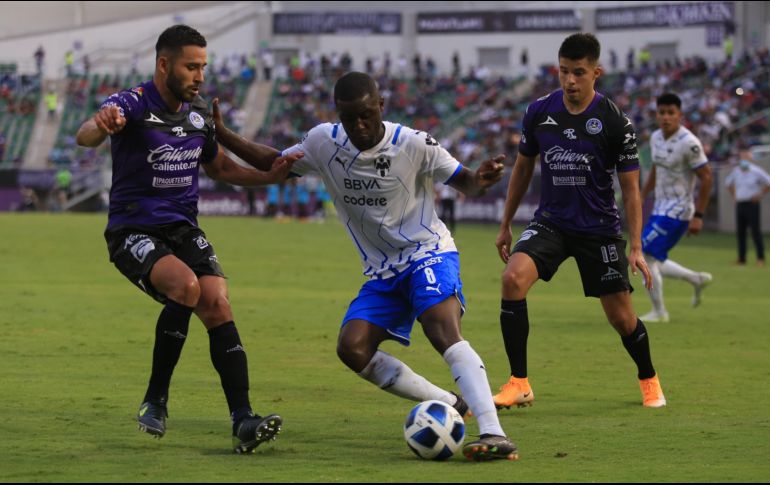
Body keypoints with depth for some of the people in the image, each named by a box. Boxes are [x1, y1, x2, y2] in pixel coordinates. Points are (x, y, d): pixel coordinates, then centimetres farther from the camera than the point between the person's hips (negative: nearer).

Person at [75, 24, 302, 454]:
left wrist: (269, 175, 5)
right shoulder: (133, 105, -13)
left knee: (218, 305, -16)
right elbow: (86, 136, -33)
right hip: (133, 233, -6)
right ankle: (155, 401, -14)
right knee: (186, 287, -30)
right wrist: (100, 126, -59)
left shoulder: (199, 114, 8)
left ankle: (243, 422, -19)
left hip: (183, 229, 6)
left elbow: (222, 168, 23)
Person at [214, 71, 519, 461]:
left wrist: (481, 180, -30)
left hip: (428, 252, -5)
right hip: (382, 271, 5)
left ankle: (493, 434, -41)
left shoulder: (413, 145, -14)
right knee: (352, 349, -15)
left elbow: (463, 183, -5)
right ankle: (452, 406, -2)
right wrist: (220, 134, 0)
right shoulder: (323, 143, -3)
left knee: (443, 330, -31)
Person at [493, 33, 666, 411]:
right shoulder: (539, 112, -3)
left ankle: (648, 380, 33)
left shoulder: (615, 122, -11)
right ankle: (518, 385, -18)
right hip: (550, 222, 2)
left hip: (599, 228, -2)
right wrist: (505, 225, 13)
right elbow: (522, 168, 12)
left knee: (621, 317, 1)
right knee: (513, 278, -25)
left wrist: (636, 248, -10)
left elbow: (630, 188, -5)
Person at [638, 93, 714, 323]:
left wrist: (698, 216, -18)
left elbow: (706, 178, -16)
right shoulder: (656, 137, 6)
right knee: (653, 264, 11)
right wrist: (642, 196, 18)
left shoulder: (689, 143, -19)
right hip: (660, 209, 8)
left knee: (644, 255, -12)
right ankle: (697, 279, 29)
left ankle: (659, 311, 0)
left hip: (677, 211, -8)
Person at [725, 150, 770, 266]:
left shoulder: (756, 171, -8)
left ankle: (761, 258, -5)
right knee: (740, 232, 7)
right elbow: (728, 182, 26)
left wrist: (760, 195, -8)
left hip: (751, 204, -6)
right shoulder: (735, 171, 8)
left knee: (755, 231, -8)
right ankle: (741, 258, 13)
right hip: (739, 204, 6)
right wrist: (733, 195, 16)